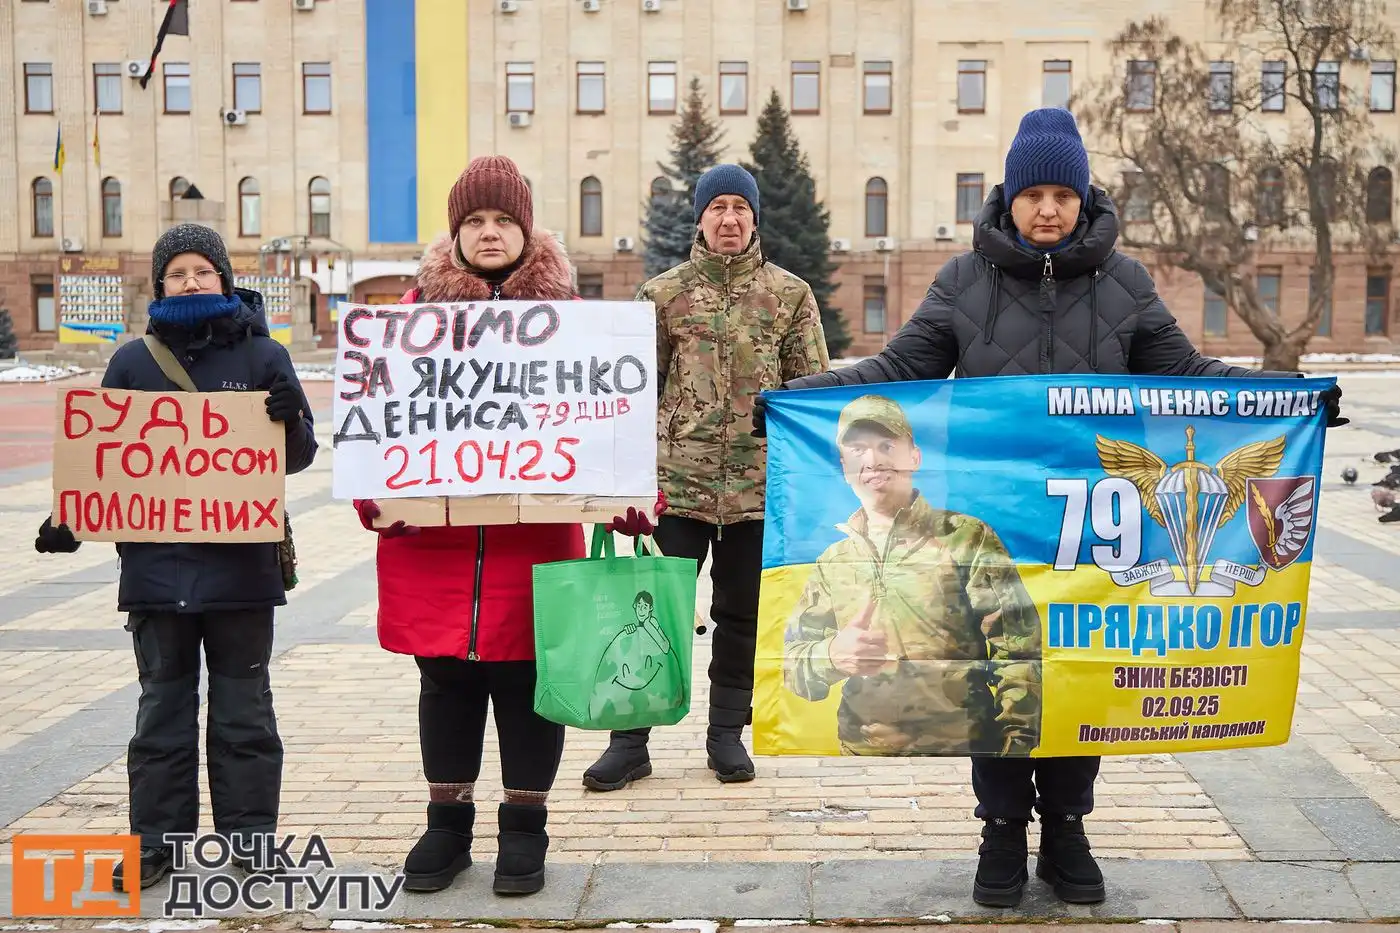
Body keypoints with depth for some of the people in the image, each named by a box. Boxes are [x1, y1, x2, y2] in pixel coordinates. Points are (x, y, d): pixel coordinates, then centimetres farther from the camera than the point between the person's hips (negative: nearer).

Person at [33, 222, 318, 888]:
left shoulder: (263, 356, 0)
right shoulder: (134, 361, 4)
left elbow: (297, 458, 0)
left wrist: (292, 418, -21)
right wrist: (70, 517, -5)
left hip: (241, 566, -1)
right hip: (157, 565, 2)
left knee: (243, 708, 9)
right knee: (162, 708, 11)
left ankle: (249, 834, 19)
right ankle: (156, 838, 21)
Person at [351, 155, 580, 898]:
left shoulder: (563, 313, 4)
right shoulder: (419, 308, 6)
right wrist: (377, 494, -12)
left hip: (534, 537, -1)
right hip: (432, 538, 1)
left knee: (525, 682, 7)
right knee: (447, 680, 12)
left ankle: (524, 828, 23)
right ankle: (447, 822, 28)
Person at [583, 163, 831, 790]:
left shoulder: (790, 294, 6)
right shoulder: (663, 293, 5)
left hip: (759, 481, 1)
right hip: (678, 479, -1)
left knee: (741, 612, 11)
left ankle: (727, 732, 25)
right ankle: (631, 738, 12)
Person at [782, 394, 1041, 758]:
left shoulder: (968, 540, -4)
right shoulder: (832, 562, 8)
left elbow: (1018, 654, -8)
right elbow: (793, 667, 6)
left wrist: (1016, 746, -17)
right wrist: (831, 655, -15)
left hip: (962, 750, -3)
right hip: (862, 751, 3)